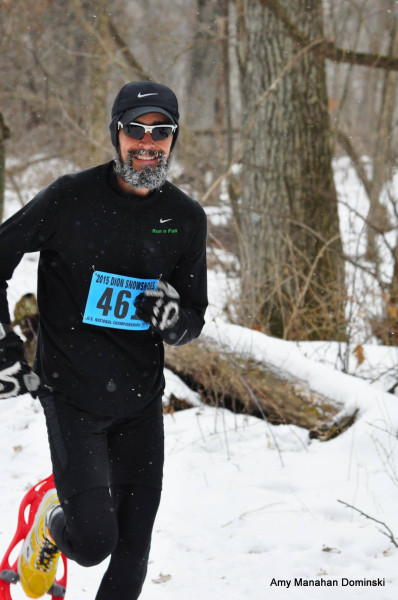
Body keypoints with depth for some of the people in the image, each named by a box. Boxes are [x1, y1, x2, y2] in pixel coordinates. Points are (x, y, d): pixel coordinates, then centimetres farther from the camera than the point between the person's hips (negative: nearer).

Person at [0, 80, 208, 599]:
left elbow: (195, 318, 10)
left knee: (132, 551, 6)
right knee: (94, 541, -11)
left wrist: (175, 319, -14)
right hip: (72, 395, -4)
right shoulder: (72, 198, -9)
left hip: (141, 400, 4)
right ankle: (53, 522, 23)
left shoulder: (186, 219, 3)